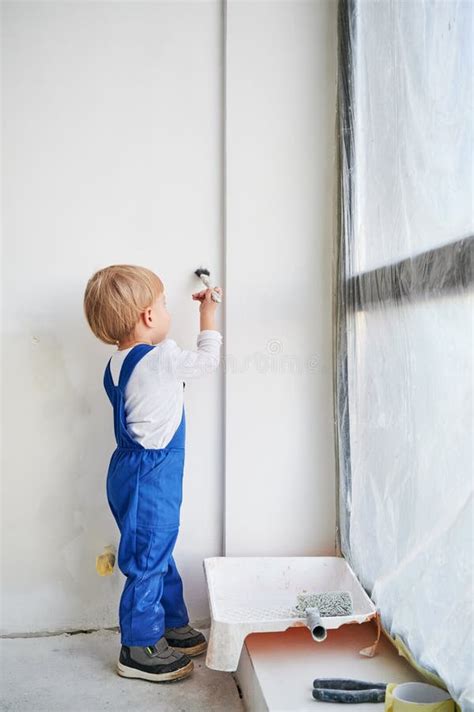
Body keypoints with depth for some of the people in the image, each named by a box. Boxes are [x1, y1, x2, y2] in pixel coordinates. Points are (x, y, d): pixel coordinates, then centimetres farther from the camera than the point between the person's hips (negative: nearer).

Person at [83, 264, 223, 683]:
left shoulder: (119, 363, 4)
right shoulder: (161, 360, -21)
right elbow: (208, 360, -6)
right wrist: (208, 313, 7)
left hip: (135, 471, 10)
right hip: (148, 478, -10)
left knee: (159, 553, 21)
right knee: (147, 560, 3)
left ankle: (173, 626, 36)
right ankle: (139, 649, 17)